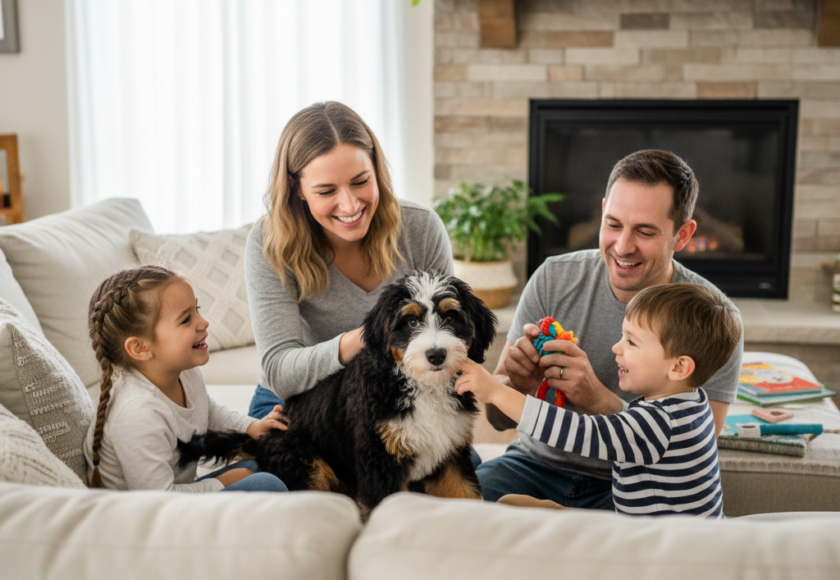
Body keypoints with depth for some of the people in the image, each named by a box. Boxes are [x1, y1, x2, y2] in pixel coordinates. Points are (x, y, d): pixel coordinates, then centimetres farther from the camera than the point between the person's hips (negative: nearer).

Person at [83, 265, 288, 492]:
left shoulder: (186, 373, -4)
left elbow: (209, 410, 22)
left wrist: (250, 427, 7)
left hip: (180, 488, 10)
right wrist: (221, 484, -17)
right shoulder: (139, 414, -33)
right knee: (268, 486, -21)